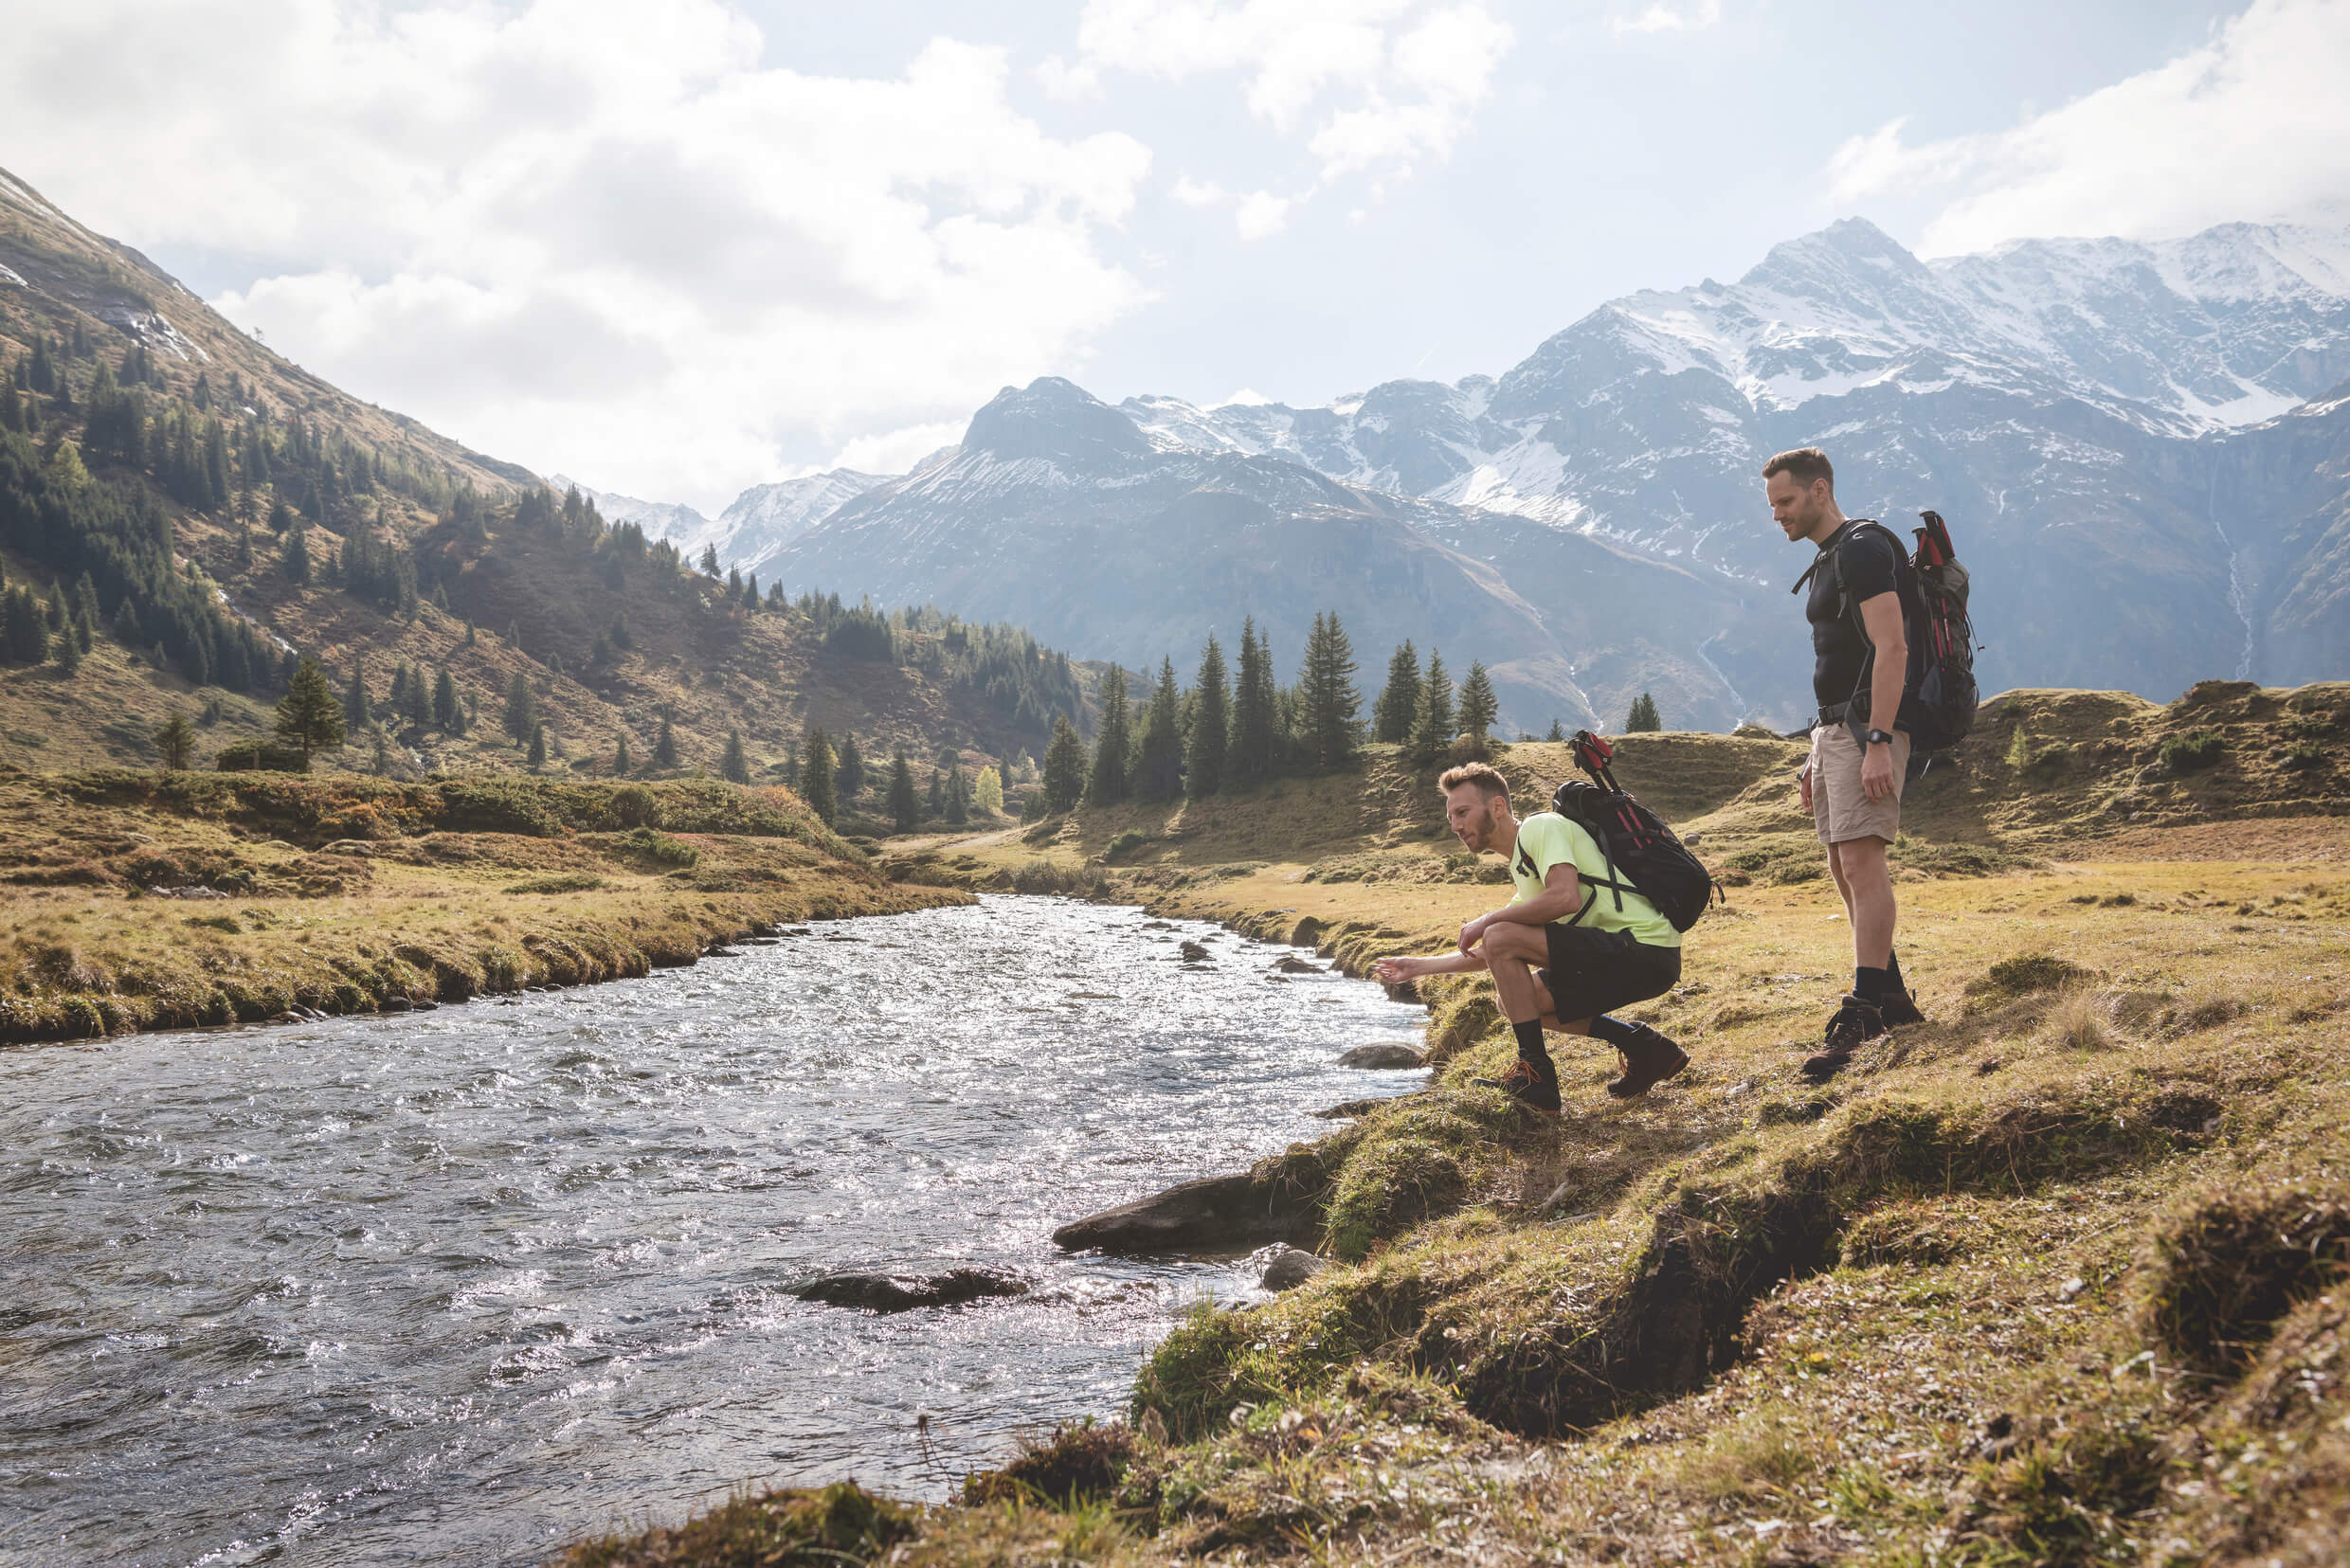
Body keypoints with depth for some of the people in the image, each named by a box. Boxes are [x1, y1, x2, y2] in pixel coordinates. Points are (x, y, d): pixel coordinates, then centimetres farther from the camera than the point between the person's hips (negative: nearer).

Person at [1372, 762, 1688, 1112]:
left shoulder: (1541, 826, -7)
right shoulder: (1521, 866, 22)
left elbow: (1566, 897, -26)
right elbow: (1490, 957, 31)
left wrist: (1487, 921, -14)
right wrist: (1419, 967, 32)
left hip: (1645, 949, -10)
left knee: (1501, 937, -15)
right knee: (1516, 1000, 15)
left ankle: (1536, 1077, -11)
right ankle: (1643, 1048, 11)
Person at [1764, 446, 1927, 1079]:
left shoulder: (1863, 548, -10)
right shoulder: (1827, 561, 22)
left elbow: (1891, 647, -20)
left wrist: (1877, 742, -27)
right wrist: (1818, 756, 24)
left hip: (1869, 726, -11)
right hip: (1834, 726, 11)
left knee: (1861, 860, -17)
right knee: (1843, 867, 11)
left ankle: (1861, 1014, -20)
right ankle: (1892, 998, 19)